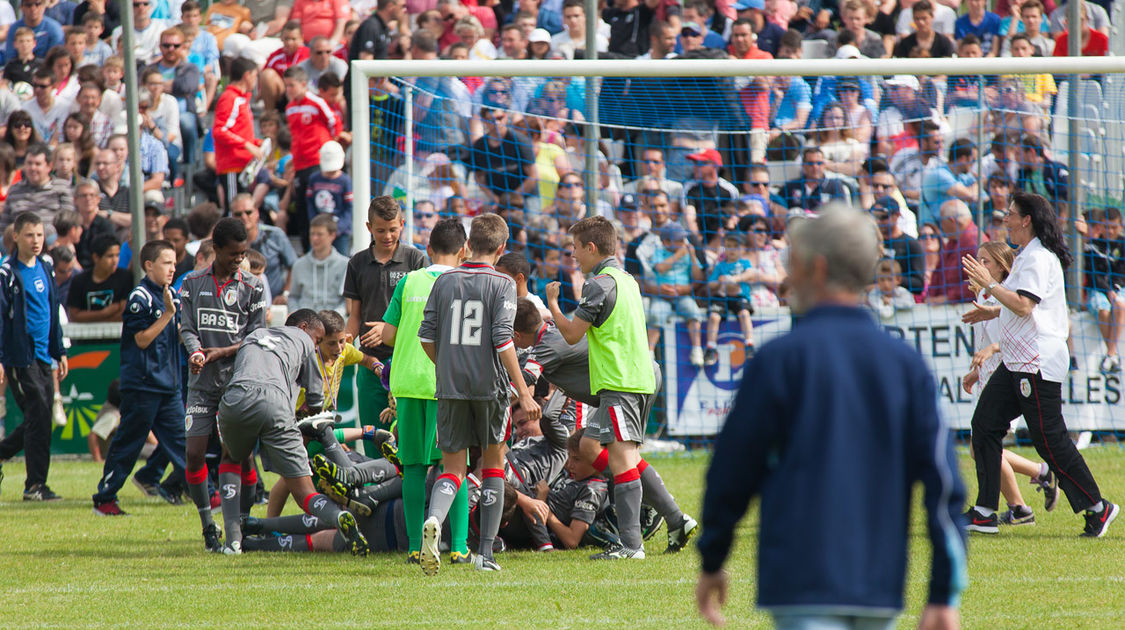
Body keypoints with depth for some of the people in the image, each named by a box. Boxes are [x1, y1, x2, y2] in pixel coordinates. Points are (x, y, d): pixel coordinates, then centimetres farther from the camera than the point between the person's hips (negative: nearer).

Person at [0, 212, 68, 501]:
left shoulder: (46, 268, 12)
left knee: (41, 419, 8)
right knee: (38, 416, -9)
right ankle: (35, 485, -3)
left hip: (43, 356, 7)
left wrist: (60, 351, 19)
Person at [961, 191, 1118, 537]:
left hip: (1038, 363, -11)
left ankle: (1097, 508, 3)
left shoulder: (1039, 258, -15)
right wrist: (992, 312, 26)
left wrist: (990, 284, -20)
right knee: (985, 424, 5)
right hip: (1017, 362, 11)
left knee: (1050, 439, -7)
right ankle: (984, 513, 6)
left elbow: (1024, 305, -26)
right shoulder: (1027, 256, 17)